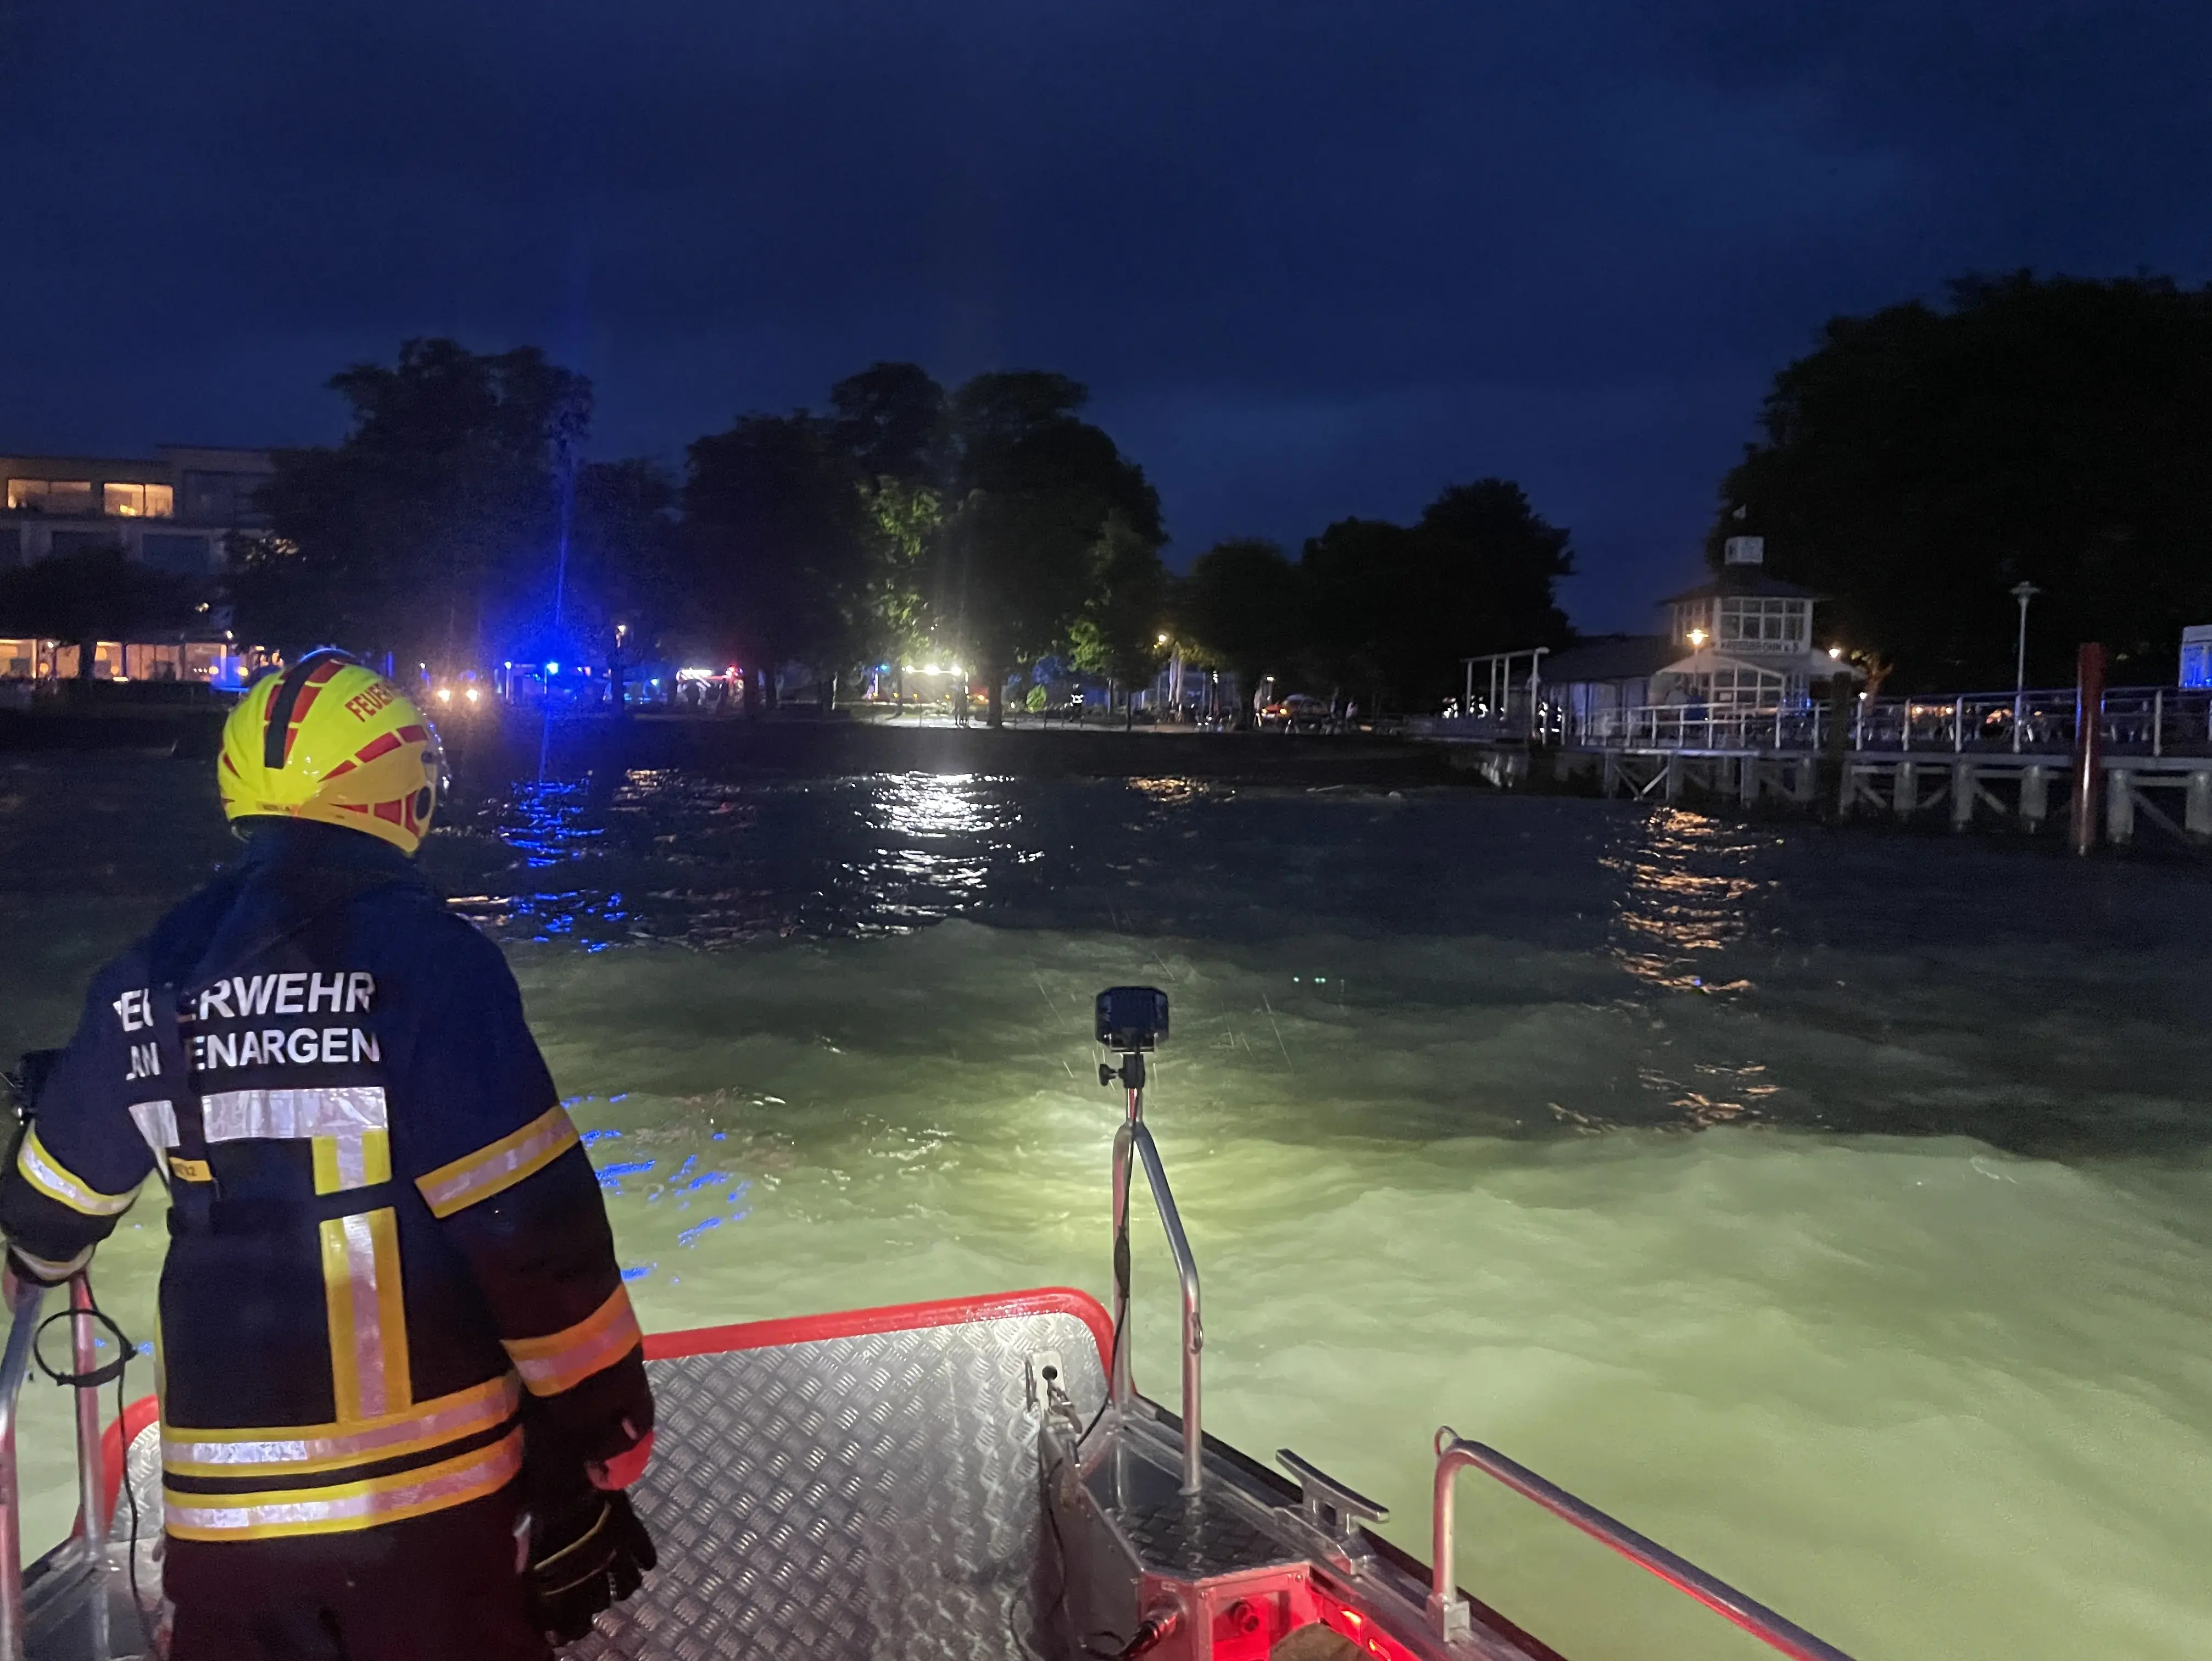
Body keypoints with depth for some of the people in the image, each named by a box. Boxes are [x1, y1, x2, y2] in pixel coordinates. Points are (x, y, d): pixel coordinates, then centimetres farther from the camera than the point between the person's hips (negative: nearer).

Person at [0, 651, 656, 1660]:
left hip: (218, 1500, 5)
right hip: (425, 1492, -4)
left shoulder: (147, 980, 3)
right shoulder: (424, 959, -15)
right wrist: (602, 1442, -7)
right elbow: (532, 1226, -17)